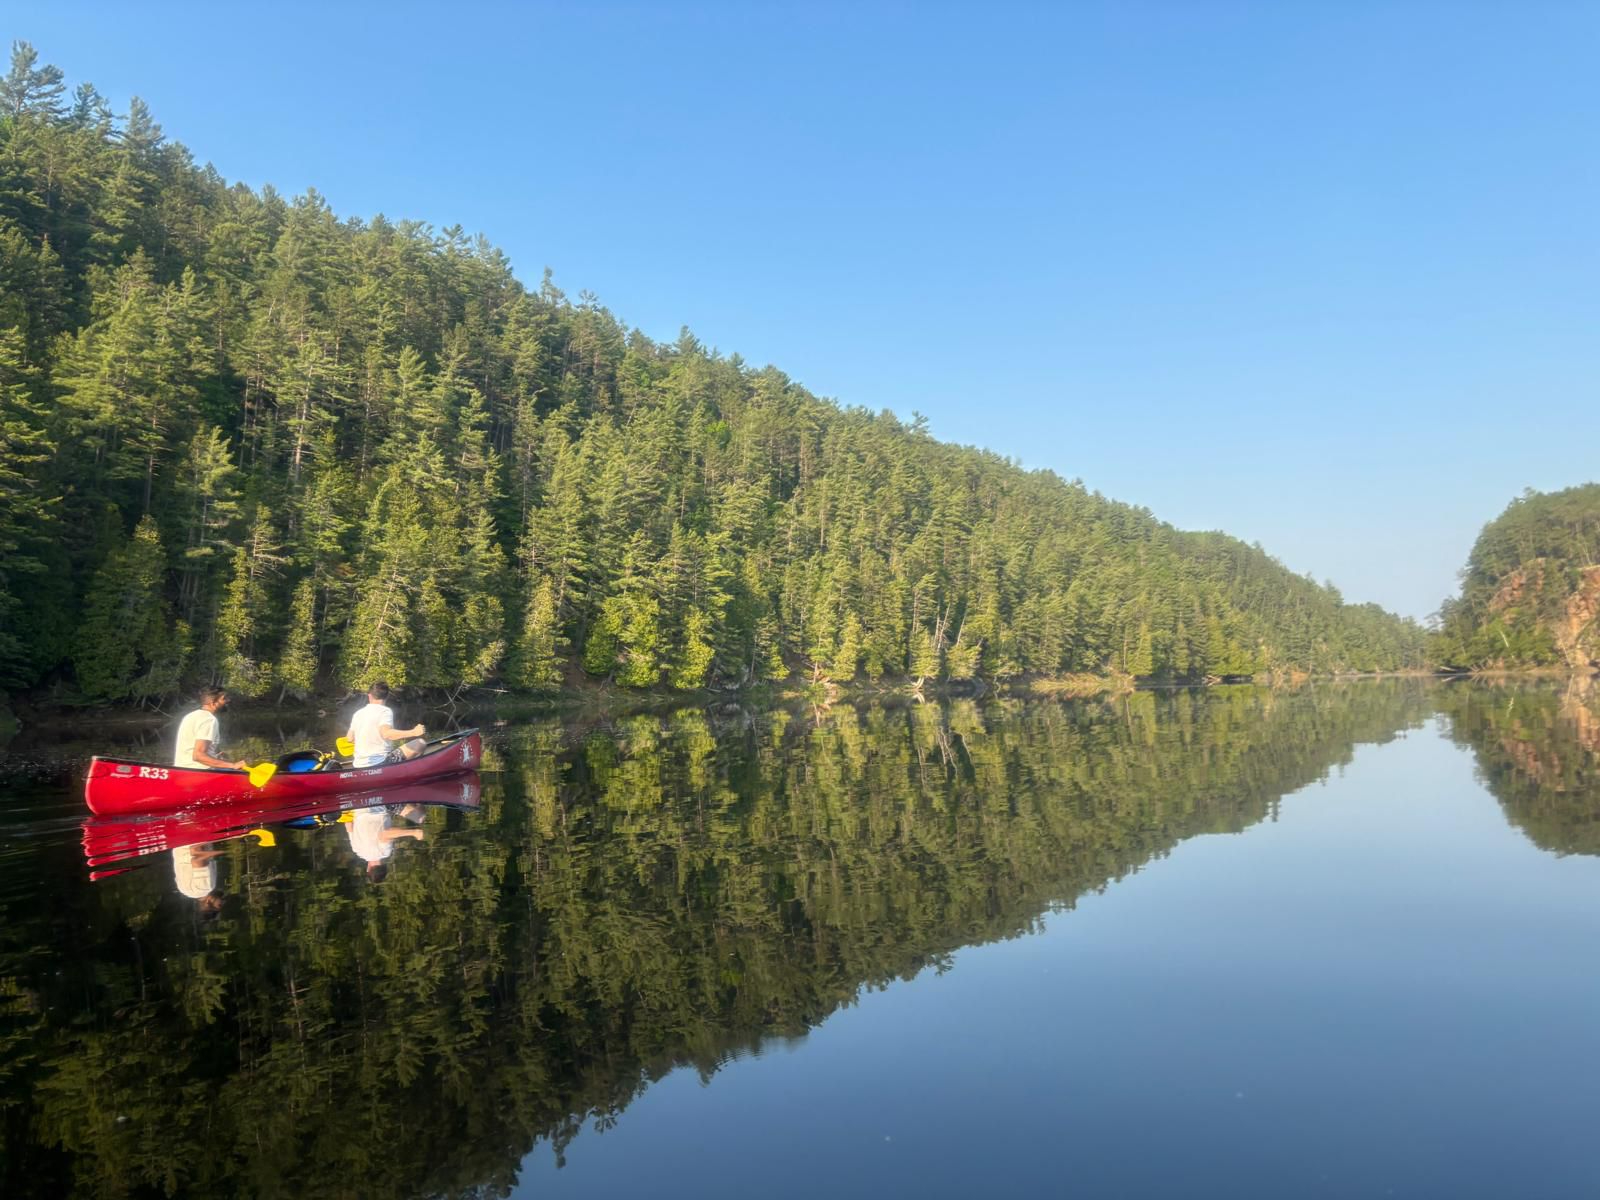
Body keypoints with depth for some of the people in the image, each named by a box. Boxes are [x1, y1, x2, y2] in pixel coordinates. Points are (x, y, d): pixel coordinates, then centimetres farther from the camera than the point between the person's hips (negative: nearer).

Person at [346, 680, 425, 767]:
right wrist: (413, 732, -22)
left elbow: (350, 738, 16)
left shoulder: (358, 713, 12)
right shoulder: (385, 711, -7)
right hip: (378, 764, -7)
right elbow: (386, 733, -24)